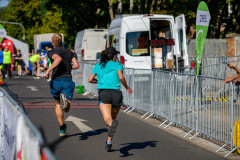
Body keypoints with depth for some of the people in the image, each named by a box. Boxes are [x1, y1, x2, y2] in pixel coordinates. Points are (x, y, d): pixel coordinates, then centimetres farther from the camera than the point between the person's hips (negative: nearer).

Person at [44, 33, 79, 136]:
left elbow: (58, 58, -22)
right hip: (67, 81, 1)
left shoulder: (51, 52, 1)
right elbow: (76, 65, 6)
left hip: (56, 81, -1)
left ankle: (62, 128, 21)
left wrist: (48, 70, -23)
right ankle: (65, 99, -41)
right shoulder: (68, 51, 15)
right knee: (67, 109, -5)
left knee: (58, 104, 22)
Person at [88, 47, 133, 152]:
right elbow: (121, 77, -8)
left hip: (103, 93, 0)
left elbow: (90, 80, 25)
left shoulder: (98, 66, 19)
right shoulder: (117, 65, 11)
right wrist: (127, 87, 8)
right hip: (116, 94, 1)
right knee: (113, 118, 23)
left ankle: (112, 124, -56)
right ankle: (109, 143, 23)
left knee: (108, 119, -19)